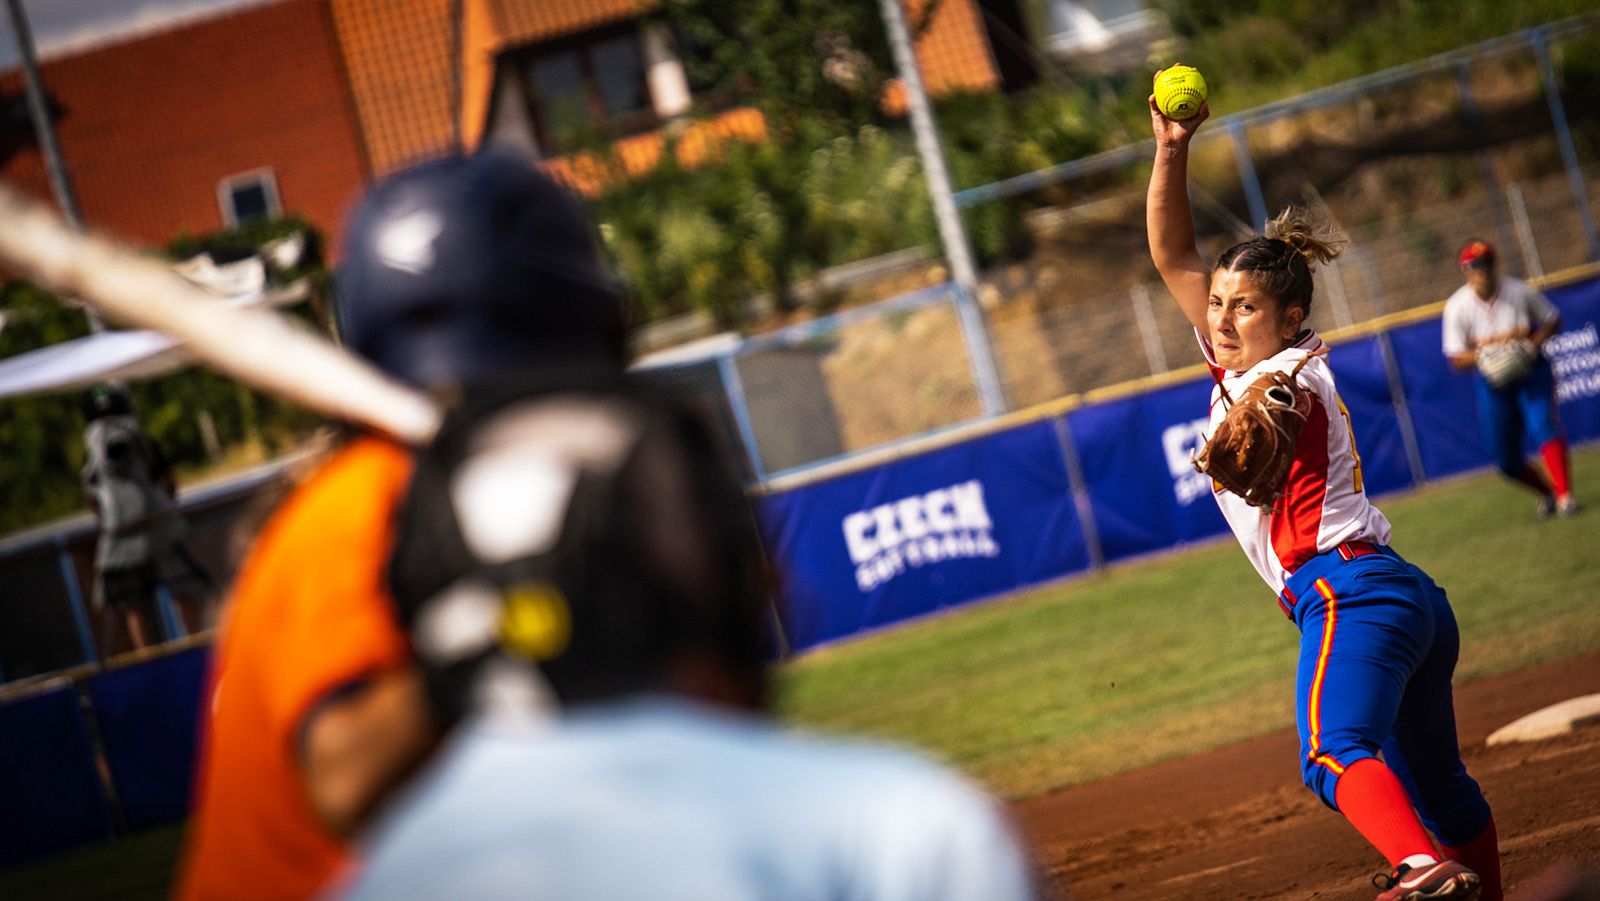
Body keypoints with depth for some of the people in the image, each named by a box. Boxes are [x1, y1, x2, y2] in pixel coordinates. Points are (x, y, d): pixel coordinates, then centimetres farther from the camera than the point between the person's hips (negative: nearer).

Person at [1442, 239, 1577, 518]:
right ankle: (1547, 492, 30)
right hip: (1493, 384, 1)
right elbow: (1457, 360, -12)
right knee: (1506, 460, 4)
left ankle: (1564, 495, -27)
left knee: (1543, 426, -26)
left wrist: (1533, 343, -19)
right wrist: (1492, 343, -27)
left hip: (1532, 372, -1)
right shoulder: (1457, 307, -14)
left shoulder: (1519, 292, -14)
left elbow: (1553, 321, 1)